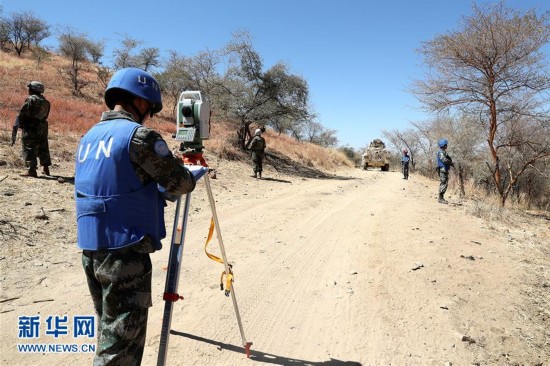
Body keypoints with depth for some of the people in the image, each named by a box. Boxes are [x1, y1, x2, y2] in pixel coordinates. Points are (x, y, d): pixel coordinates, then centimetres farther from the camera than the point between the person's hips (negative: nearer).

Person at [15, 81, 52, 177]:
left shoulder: (31, 99, -11)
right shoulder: (45, 101, 11)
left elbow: (22, 113, -13)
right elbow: (45, 115, 11)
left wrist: (19, 125, -2)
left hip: (31, 127, -7)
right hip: (42, 127, 7)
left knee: (28, 148, -4)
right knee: (43, 147, 17)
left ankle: (31, 170, -11)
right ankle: (46, 168, 25)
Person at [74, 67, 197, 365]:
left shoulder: (88, 137, 14)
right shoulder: (140, 135, -12)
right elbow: (180, 183, -9)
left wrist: (154, 190, 21)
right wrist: (192, 176, 13)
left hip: (90, 250, 8)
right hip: (125, 251, -8)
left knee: (109, 332, 21)